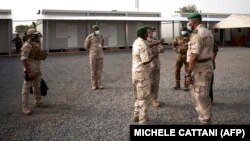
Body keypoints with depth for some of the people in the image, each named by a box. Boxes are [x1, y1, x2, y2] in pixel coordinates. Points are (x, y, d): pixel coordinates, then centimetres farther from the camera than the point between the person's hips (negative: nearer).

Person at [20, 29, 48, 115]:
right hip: (30, 70, -9)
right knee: (26, 88, -3)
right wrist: (28, 72, -25)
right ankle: (25, 107, 2)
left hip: (37, 69, 9)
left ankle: (38, 102, 34)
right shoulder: (27, 46, -17)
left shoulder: (36, 44, 11)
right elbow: (23, 59, -22)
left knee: (37, 86, 19)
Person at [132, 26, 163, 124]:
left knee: (139, 95, 20)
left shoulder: (137, 42, 9)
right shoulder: (142, 45, -21)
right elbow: (145, 61, -25)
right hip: (142, 73, -10)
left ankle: (137, 115, 29)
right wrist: (154, 57, -8)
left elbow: (147, 47, 29)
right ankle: (142, 121, -3)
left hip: (136, 72, 10)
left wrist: (158, 42, 33)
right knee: (144, 97, -5)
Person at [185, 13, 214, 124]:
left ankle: (205, 121, 9)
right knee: (203, 96, 19)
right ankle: (206, 119, 28)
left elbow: (194, 56, -23)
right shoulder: (207, 32, 14)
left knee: (200, 97, -1)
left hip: (200, 69, -10)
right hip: (207, 66, 10)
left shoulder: (197, 34, -18)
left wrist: (188, 74, -19)